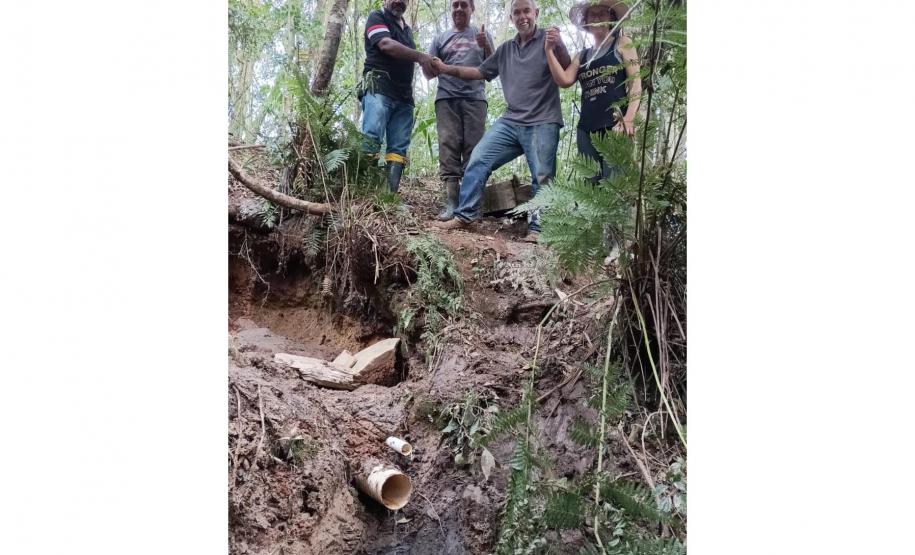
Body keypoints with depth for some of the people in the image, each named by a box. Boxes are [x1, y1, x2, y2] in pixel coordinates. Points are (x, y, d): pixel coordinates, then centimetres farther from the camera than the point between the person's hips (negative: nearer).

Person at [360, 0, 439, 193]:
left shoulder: (407, 29, 28)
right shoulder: (377, 17, 6)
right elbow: (387, 45, -12)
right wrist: (420, 56, -18)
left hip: (404, 95, 7)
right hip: (379, 88, -7)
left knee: (399, 147, -6)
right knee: (371, 140, -19)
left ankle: (392, 194, -13)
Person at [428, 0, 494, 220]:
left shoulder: (482, 35, 20)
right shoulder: (440, 39, 20)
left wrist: (486, 46, -4)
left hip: (475, 98, 0)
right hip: (446, 98, 0)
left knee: (473, 149, -9)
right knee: (448, 148, -11)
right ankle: (451, 203, -16)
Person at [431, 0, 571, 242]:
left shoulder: (548, 39, 1)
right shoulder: (506, 48, 19)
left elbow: (567, 71, -11)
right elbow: (481, 72, 24)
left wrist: (559, 45, -31)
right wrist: (446, 69, 13)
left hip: (542, 123, -5)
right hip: (510, 122, 5)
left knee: (542, 178, -5)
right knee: (478, 161, -4)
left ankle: (537, 228, 2)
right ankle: (465, 215, 0)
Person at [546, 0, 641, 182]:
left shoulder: (622, 44, 12)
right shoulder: (582, 56, 24)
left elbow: (636, 81, 2)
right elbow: (564, 81, 9)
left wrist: (629, 118, -14)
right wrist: (549, 50, 3)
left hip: (616, 125, -4)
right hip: (586, 127, 5)